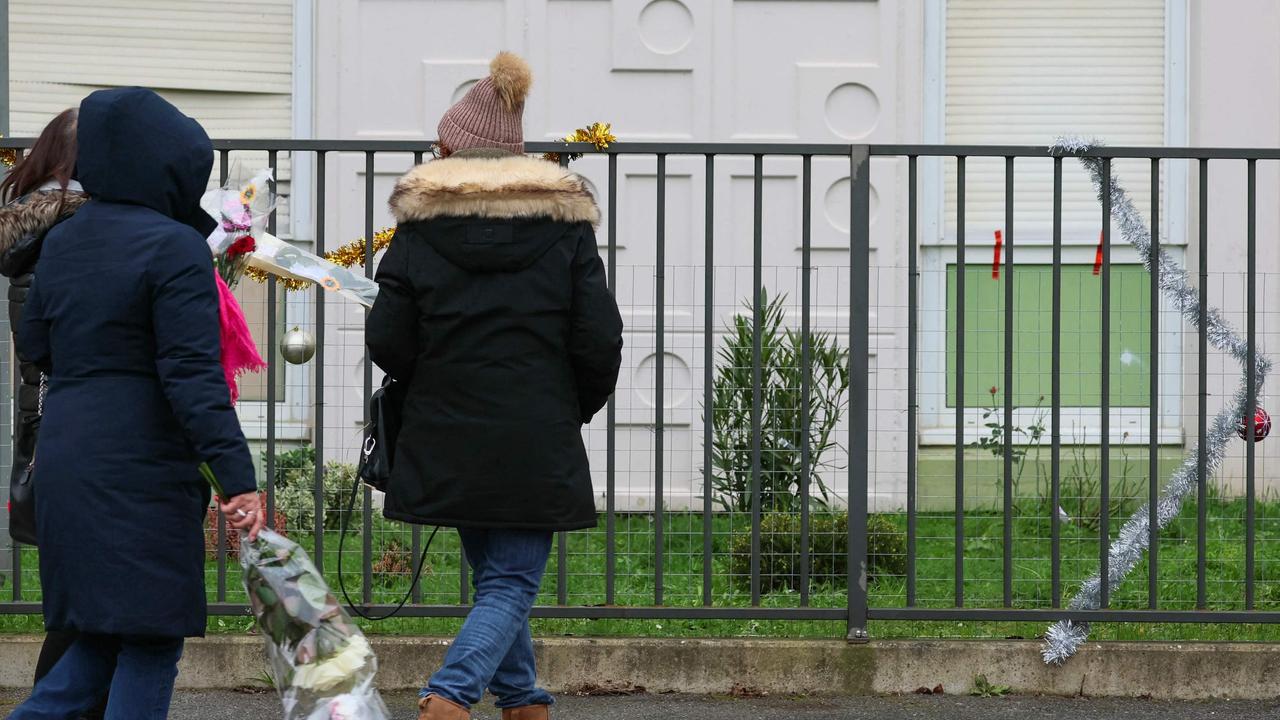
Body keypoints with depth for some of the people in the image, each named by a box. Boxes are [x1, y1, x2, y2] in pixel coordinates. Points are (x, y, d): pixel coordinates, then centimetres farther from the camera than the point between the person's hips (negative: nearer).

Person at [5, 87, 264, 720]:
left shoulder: (61, 241, 10)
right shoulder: (175, 247, -12)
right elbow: (193, 375, -18)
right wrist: (237, 476, -20)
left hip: (63, 464, 8)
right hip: (142, 472, -8)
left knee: (103, 637, 17)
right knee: (151, 644, 0)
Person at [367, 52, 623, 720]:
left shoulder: (420, 226, -1)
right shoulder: (565, 226, 0)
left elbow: (387, 342, -4)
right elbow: (600, 340, -4)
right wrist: (575, 408, 13)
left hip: (448, 440, 2)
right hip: (537, 441, -2)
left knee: (494, 576, 19)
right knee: (512, 583, 0)